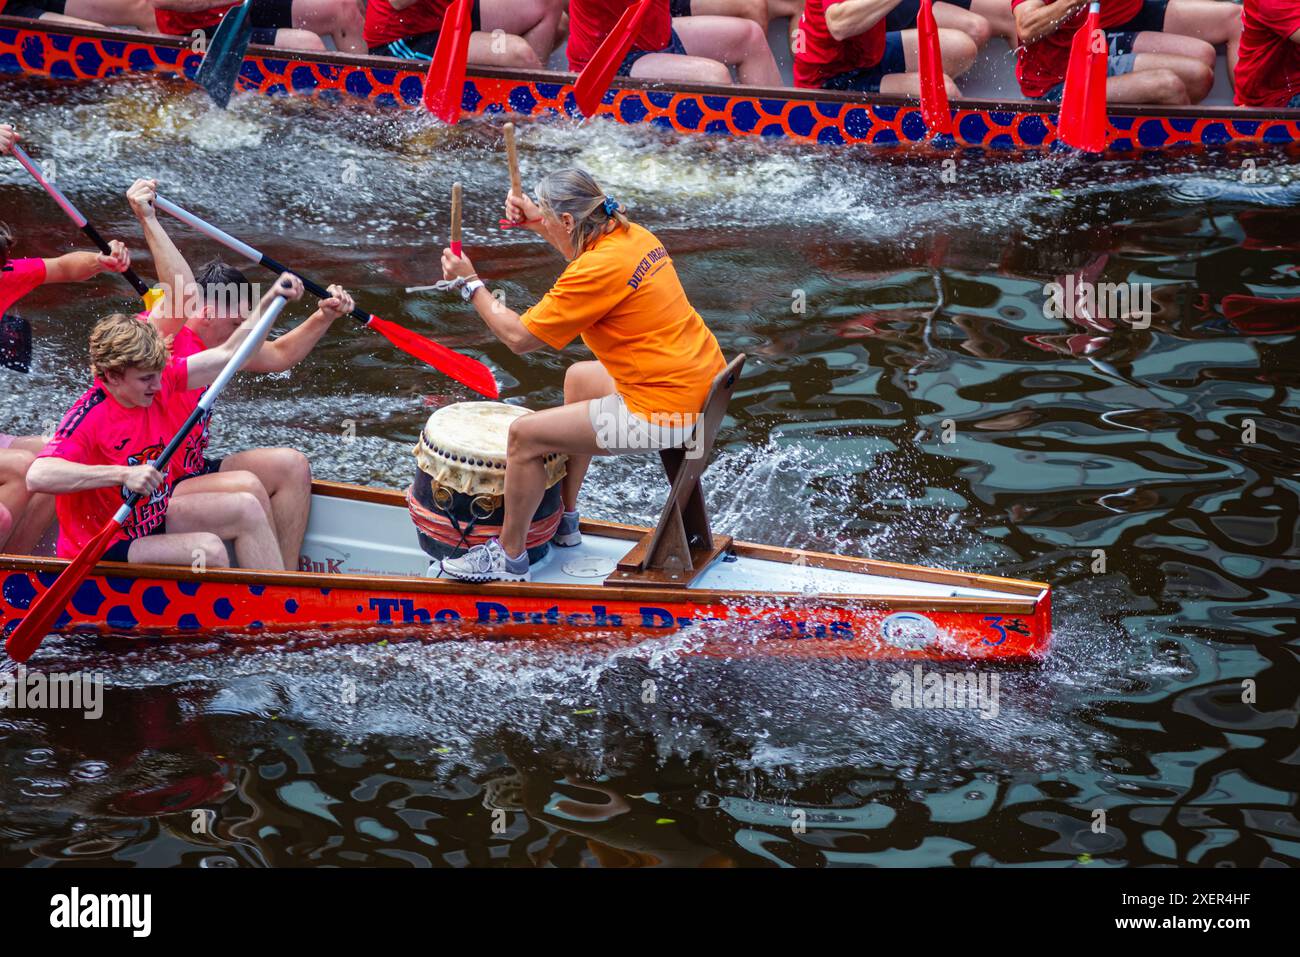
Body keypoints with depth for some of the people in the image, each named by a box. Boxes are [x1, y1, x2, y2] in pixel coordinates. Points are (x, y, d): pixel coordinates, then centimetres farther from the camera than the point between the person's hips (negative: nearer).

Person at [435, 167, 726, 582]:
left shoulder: (601, 269, -21)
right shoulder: (633, 236, 6)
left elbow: (519, 338, -15)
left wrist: (470, 282, -4)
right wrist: (538, 224, 24)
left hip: (666, 410, -10)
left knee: (524, 435, -5)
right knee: (579, 377, 33)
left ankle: (509, 556, 12)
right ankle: (564, 520, 41)